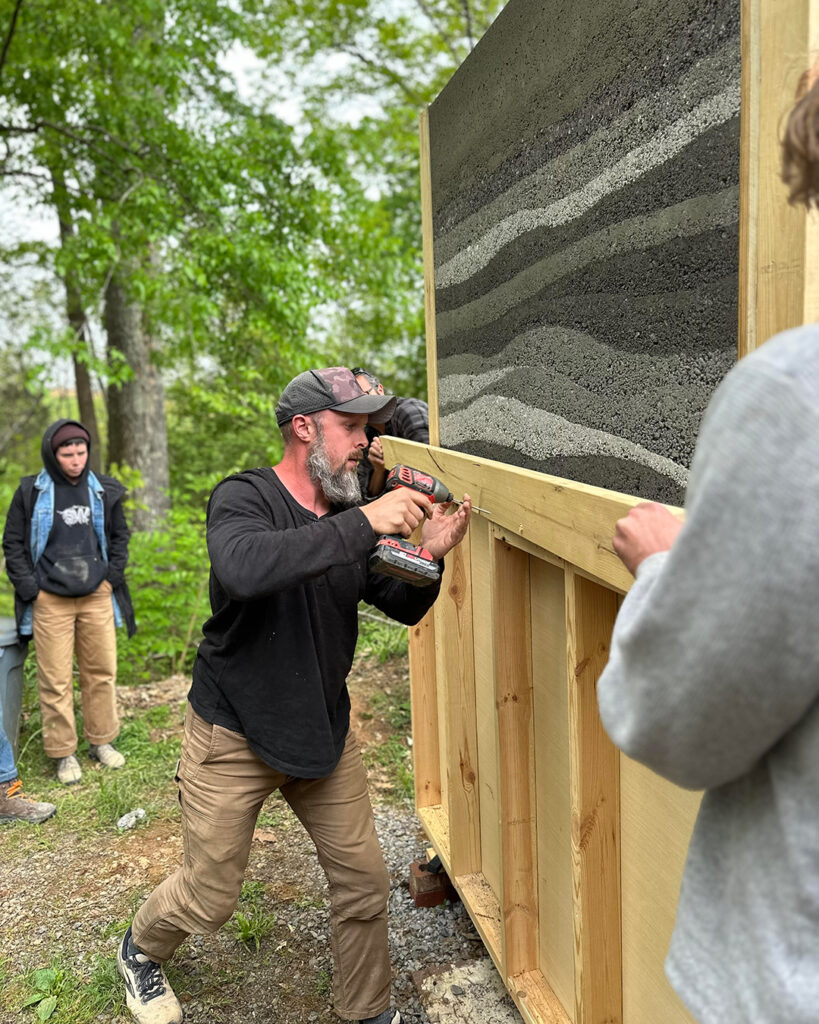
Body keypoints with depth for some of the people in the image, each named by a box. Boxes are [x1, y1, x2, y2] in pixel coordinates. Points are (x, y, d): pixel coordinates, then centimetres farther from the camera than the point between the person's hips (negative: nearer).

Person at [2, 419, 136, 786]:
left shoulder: (103, 491, 5)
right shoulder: (31, 492, -2)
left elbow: (119, 535, 17)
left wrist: (113, 575, 5)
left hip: (97, 596, 3)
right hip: (50, 601, -2)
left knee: (102, 671, 8)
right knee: (55, 680, 1)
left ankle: (101, 741, 24)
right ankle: (63, 753, 13)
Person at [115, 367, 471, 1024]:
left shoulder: (352, 516, -2)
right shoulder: (243, 498, -18)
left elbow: (404, 607, 2)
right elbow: (244, 568, -42)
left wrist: (429, 557, -20)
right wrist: (363, 524, -43)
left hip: (325, 734, 5)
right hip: (234, 736, -5)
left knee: (364, 882, 9)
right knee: (209, 896, 10)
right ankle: (141, 951, 44)